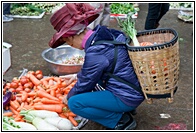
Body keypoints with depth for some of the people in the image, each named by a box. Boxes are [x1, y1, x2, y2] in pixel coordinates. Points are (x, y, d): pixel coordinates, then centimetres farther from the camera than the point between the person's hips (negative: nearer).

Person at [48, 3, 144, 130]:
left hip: (128, 97, -9)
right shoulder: (103, 33, 0)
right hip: (135, 88, 9)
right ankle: (123, 109, 17)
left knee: (74, 103, -11)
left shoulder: (95, 52, -26)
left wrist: (69, 97, 9)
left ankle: (122, 120, -4)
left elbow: (85, 83, -10)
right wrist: (78, 76, 29)